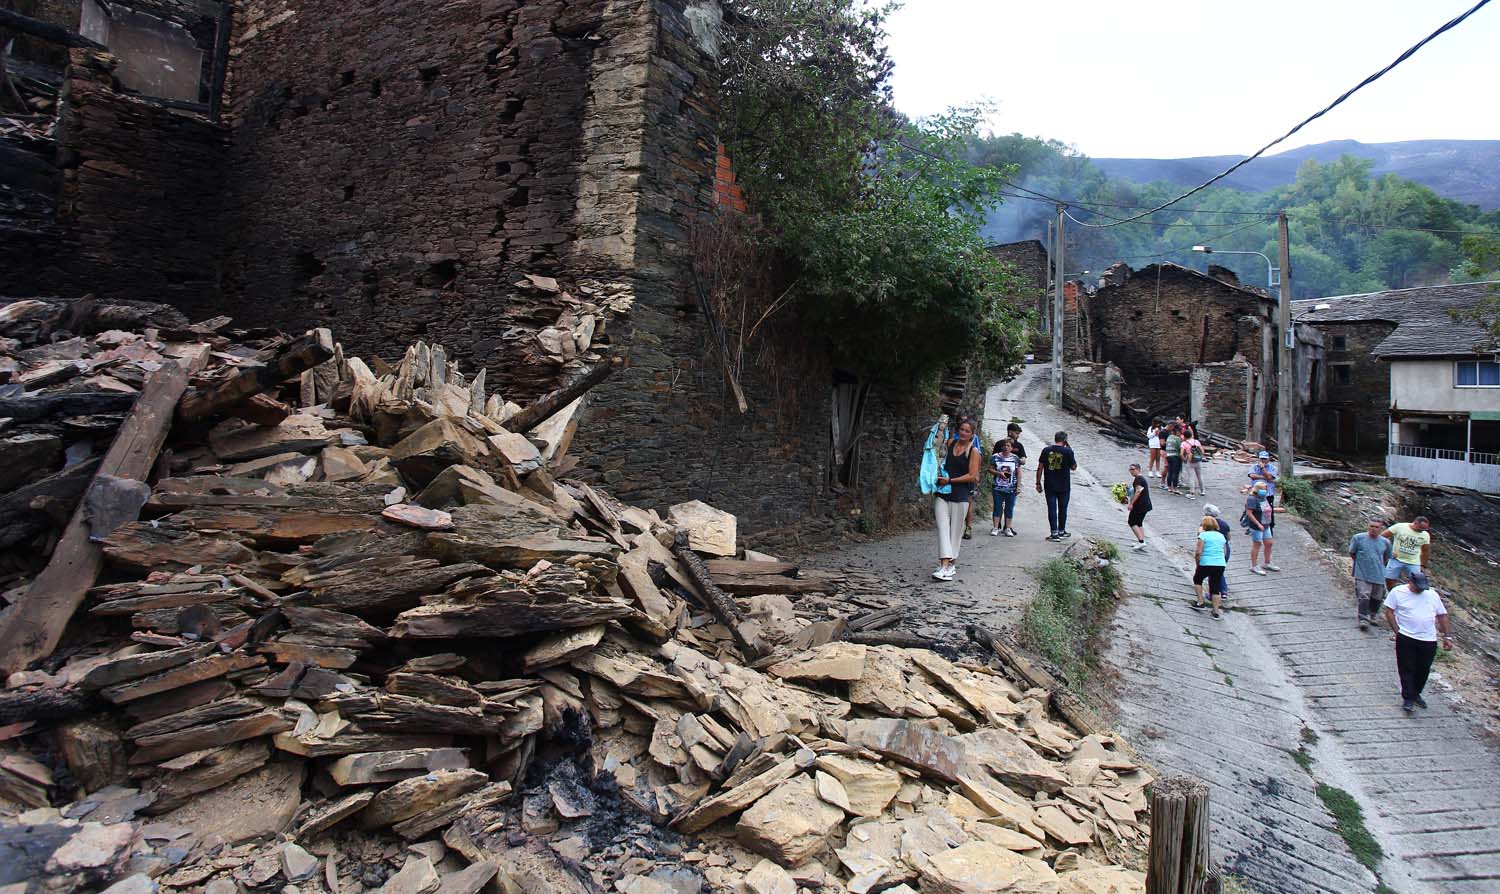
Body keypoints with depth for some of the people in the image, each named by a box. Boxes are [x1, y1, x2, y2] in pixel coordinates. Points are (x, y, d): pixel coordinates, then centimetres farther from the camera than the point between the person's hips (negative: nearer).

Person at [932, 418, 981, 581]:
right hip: (942, 493, 3)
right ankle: (945, 565, -13)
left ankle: (951, 563, 15)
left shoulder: (973, 452, -3)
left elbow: (972, 476, -9)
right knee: (942, 527, -8)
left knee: (956, 529, 4)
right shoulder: (950, 443, 10)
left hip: (960, 495, -3)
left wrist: (950, 480, -11)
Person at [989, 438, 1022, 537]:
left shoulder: (1015, 458, 3)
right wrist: (999, 473, -14)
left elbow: (1018, 473, 6)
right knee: (998, 507, 1)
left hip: (1011, 488, 1)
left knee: (1009, 508, 5)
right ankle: (995, 528, 5)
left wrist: (1018, 486, 0)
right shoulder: (995, 457, 1)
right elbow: (990, 469, 4)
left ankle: (1007, 528, 11)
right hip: (998, 487, -1)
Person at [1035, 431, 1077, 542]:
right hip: (1064, 487, -1)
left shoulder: (1046, 450, -1)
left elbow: (1040, 468, -1)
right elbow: (1073, 467, 4)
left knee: (1051, 508, 4)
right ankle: (1061, 532, 23)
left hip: (1049, 486, 1)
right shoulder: (1068, 451, -8)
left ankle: (1054, 533, 2)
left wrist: (1038, 483, 6)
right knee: (1062, 508, 13)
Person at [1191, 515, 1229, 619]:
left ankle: (1200, 603, 18)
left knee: (1197, 579, 21)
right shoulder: (1221, 536, 14)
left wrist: (1197, 562, 2)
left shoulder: (1203, 535, -6)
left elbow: (1198, 552, -12)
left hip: (1206, 564, -5)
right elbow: (1225, 553, 17)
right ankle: (1216, 611, 9)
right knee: (1216, 587, 10)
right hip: (1220, 564, 5)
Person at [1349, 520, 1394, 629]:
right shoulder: (1358, 538, -6)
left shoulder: (1385, 542, 4)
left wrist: (1379, 566, 14)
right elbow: (1352, 553, 5)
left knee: (1377, 598, 14)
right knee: (1363, 597, -11)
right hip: (1362, 575, -4)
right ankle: (1363, 619, -9)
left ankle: (1373, 616, 32)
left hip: (1379, 576, 4)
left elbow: (1386, 559, 18)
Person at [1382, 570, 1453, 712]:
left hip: (1429, 640, 4)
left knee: (1423, 669, 11)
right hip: (1406, 638, -4)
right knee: (1407, 669, -2)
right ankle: (1408, 698, 4)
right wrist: (1398, 631, -9)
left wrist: (1447, 637, 10)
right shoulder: (1397, 592, -3)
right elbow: (1389, 612, -2)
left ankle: (1416, 694, 29)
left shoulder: (1432, 594, 8)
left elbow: (1442, 615, 14)